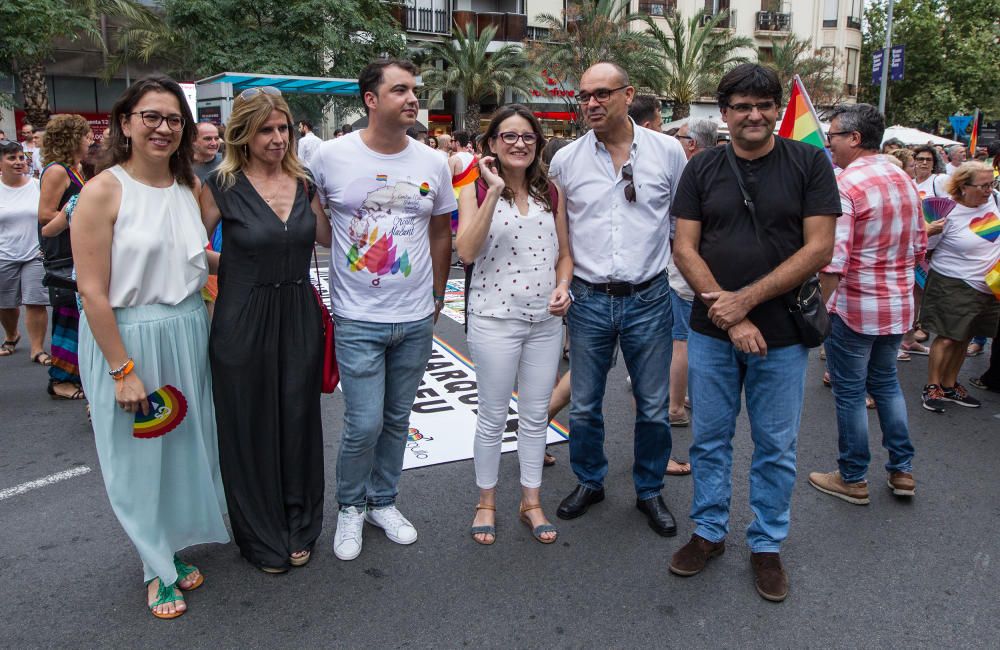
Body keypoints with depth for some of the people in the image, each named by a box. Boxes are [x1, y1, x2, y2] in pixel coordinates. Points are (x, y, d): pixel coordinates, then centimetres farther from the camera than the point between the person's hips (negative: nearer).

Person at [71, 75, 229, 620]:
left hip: (188, 335, 5)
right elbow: (92, 291, -15)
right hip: (127, 339, -5)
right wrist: (123, 370, -16)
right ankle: (157, 567, 29)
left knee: (184, 446, 15)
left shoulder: (191, 186, 4)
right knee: (140, 456, 8)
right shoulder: (104, 190, -13)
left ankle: (176, 548, 37)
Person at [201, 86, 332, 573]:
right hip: (243, 322, -3)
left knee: (298, 421, 11)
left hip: (299, 318, 4)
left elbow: (327, 237, 12)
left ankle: (299, 528, 30)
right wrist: (232, 271, -7)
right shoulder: (223, 186, -6)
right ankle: (261, 538, 27)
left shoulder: (304, 183, 5)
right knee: (251, 427, 8)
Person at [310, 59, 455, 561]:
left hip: (417, 318, 3)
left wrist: (437, 296, 14)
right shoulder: (330, 157, -7)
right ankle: (350, 507, 23)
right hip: (358, 319, -3)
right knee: (364, 424, -4)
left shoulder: (433, 163, 2)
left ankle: (383, 501, 35)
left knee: (396, 419, 14)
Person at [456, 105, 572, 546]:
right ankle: (486, 501, 27)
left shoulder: (550, 193, 7)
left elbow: (564, 253, 14)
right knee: (493, 417, 7)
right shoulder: (476, 191, -4)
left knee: (536, 415, 13)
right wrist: (494, 191, -22)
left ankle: (531, 501, 29)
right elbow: (466, 251, -19)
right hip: (495, 319, -3)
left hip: (546, 319, 4)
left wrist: (563, 287, -6)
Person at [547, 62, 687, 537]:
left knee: (654, 407, 10)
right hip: (588, 301, 1)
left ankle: (650, 490, 31)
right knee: (584, 406, 12)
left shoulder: (667, 151, -1)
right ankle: (589, 483, 35)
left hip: (649, 300, 0)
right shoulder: (566, 159, 1)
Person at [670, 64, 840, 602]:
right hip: (711, 332, 2)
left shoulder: (809, 163, -3)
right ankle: (709, 532, 31)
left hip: (782, 334, -1)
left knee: (776, 446, 10)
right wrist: (725, 312, -14)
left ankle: (766, 545, 29)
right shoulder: (702, 169, 2)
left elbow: (819, 248, -9)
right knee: (710, 438, 12)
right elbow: (684, 249, -3)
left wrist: (746, 299, -16)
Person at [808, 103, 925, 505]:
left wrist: (822, 307, -16)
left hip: (855, 305, -7)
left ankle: (853, 479, 18)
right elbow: (919, 246, 14)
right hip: (899, 304, 8)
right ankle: (901, 470, 28)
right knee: (886, 383, 22)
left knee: (850, 391, 6)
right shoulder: (904, 180, 7)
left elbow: (833, 259, -25)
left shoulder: (845, 185, -18)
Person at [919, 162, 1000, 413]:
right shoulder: (950, 214, -14)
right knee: (947, 338, -3)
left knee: (964, 338, 13)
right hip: (953, 285, -6)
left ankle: (949, 386, 25)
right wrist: (930, 230, -26)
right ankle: (932, 388, 10)